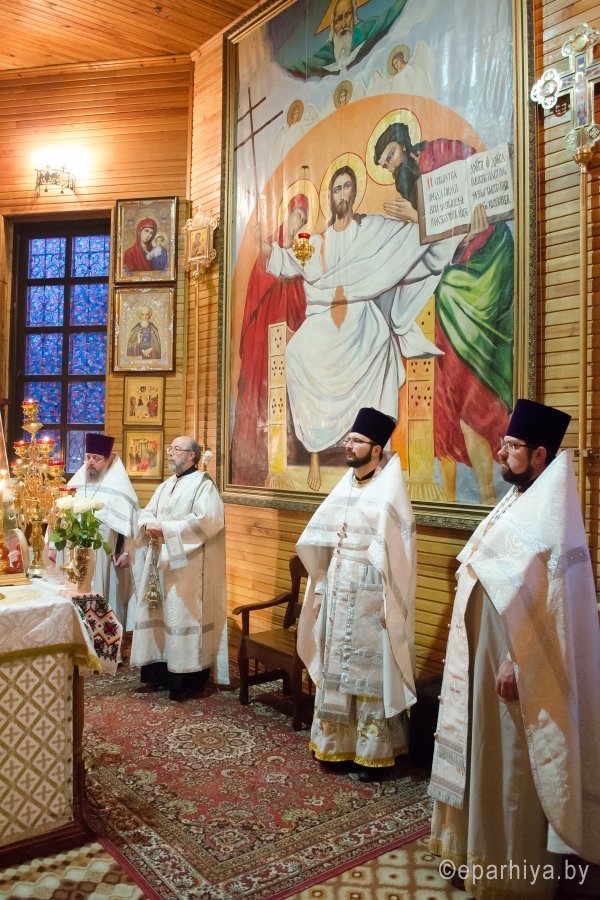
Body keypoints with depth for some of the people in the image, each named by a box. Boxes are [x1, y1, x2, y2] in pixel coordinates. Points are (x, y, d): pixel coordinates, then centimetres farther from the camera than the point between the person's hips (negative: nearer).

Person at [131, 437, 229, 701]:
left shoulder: (203, 484, -8)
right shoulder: (165, 486, 18)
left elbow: (206, 520, -20)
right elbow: (147, 512, 15)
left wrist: (166, 529, -19)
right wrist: (149, 525, -9)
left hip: (188, 564, -8)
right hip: (161, 560, 8)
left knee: (184, 615, -5)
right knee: (159, 613, 10)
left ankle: (187, 677, 3)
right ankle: (161, 670, 21)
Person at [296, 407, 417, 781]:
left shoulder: (389, 492, -11)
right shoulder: (345, 487, 10)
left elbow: (397, 552, -15)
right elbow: (319, 540, 12)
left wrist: (389, 602, -18)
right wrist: (321, 587, 10)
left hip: (370, 592, -7)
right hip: (339, 588, 7)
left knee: (371, 667, 3)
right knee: (337, 663, 14)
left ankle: (374, 750, 18)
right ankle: (338, 742, 28)